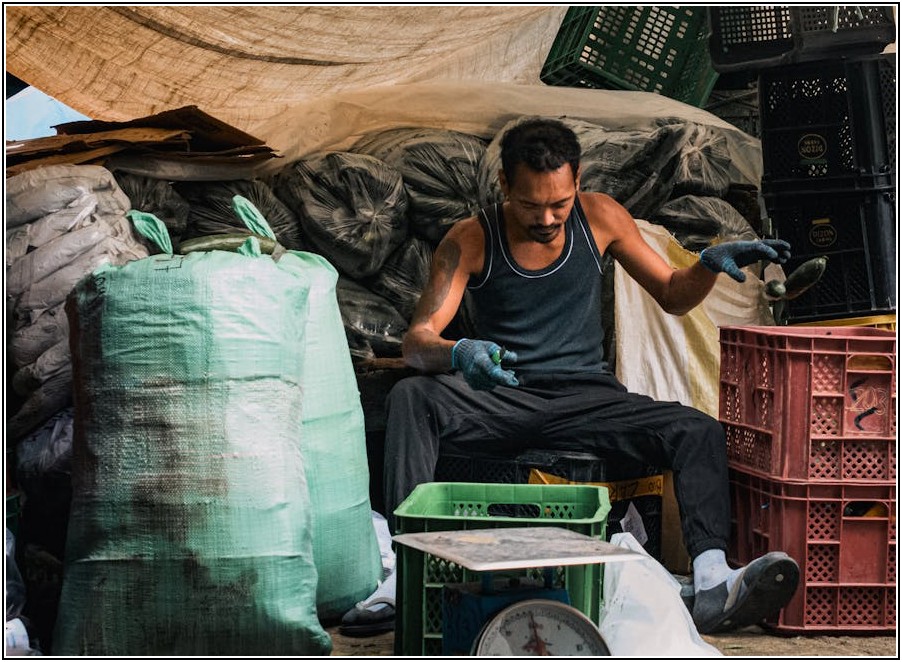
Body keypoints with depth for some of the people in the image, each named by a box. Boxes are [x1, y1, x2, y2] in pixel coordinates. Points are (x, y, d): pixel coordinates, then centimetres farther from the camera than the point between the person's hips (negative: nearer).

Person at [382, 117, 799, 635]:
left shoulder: (599, 217, 3)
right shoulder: (471, 240, -4)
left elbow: (672, 296, 12)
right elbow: (418, 340, -13)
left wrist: (711, 264, -11)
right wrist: (457, 353, -37)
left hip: (586, 397, 2)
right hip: (504, 397, -1)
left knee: (700, 432, -24)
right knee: (410, 398, -32)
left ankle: (712, 586, -40)